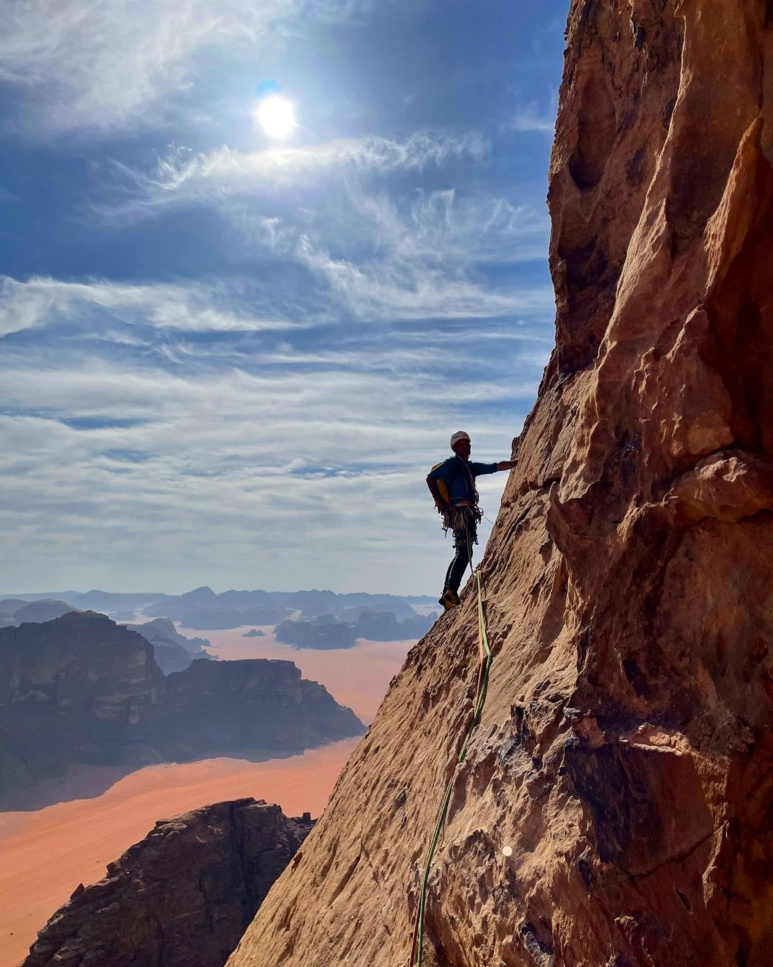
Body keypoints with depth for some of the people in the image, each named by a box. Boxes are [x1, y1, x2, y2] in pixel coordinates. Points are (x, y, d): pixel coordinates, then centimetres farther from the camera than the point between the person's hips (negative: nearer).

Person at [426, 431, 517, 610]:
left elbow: (497, 466, 26)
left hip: (466, 513, 9)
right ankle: (451, 593, -17)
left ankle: (448, 594, 14)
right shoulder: (453, 463, -1)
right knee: (464, 553, -15)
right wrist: (441, 504, -13)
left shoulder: (470, 466, 24)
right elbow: (430, 478, -10)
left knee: (462, 554, 11)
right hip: (459, 512, -9)